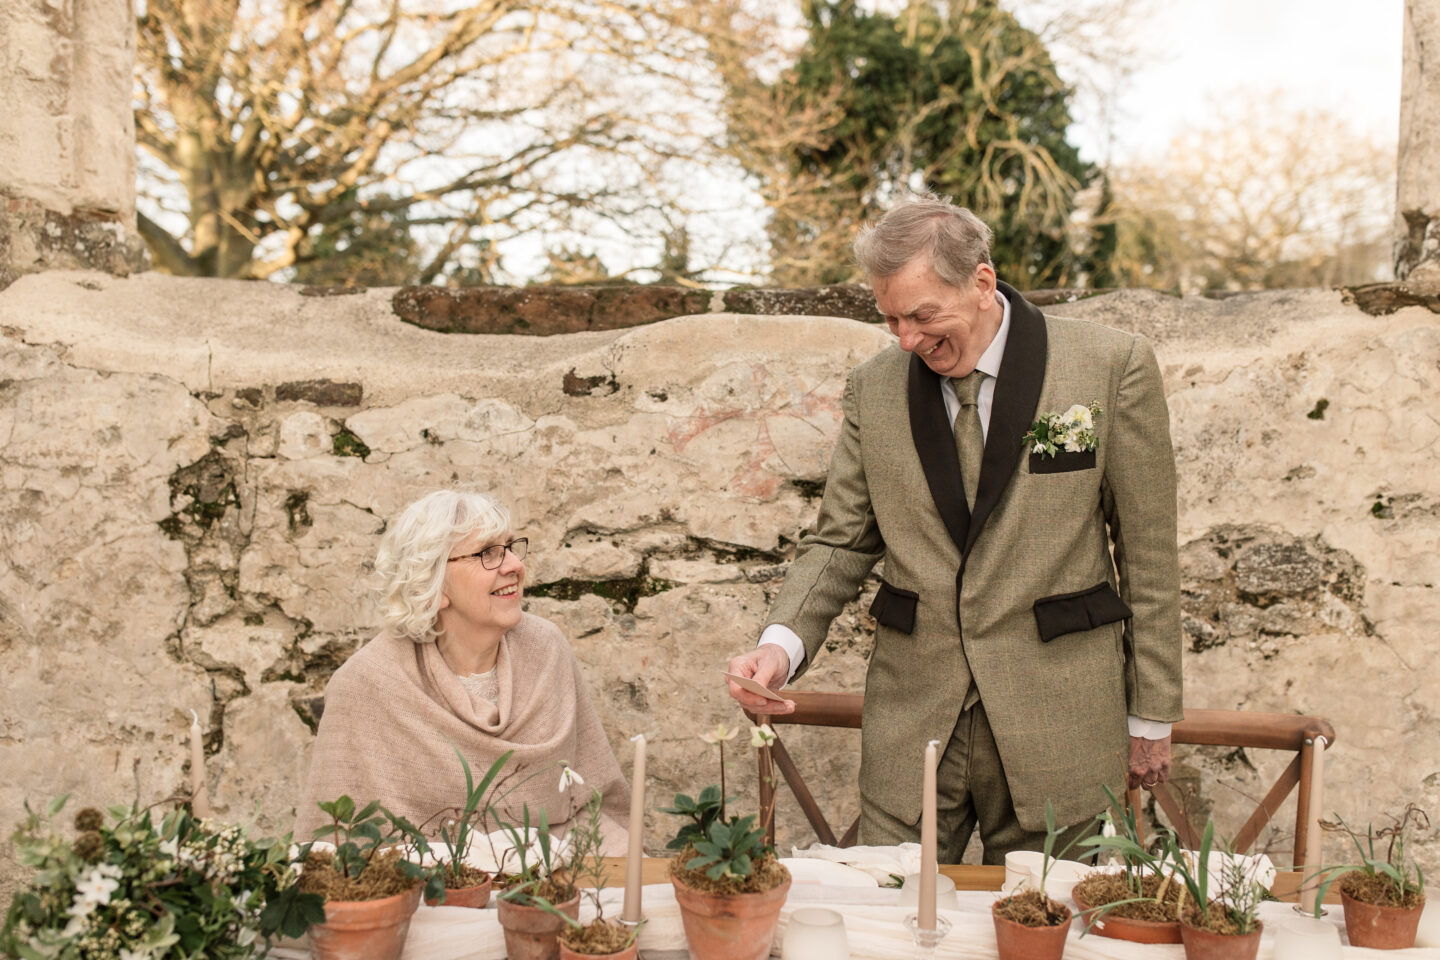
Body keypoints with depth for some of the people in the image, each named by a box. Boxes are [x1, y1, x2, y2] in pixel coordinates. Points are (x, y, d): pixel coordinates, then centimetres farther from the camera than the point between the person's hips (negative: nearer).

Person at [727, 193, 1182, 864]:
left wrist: (1151, 717, 2)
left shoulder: (1113, 368, -5)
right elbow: (840, 542, 9)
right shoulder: (874, 388, 4)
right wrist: (781, 644, -10)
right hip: (910, 727, 2)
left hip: (1053, 727, -2)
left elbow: (1148, 552, -1)